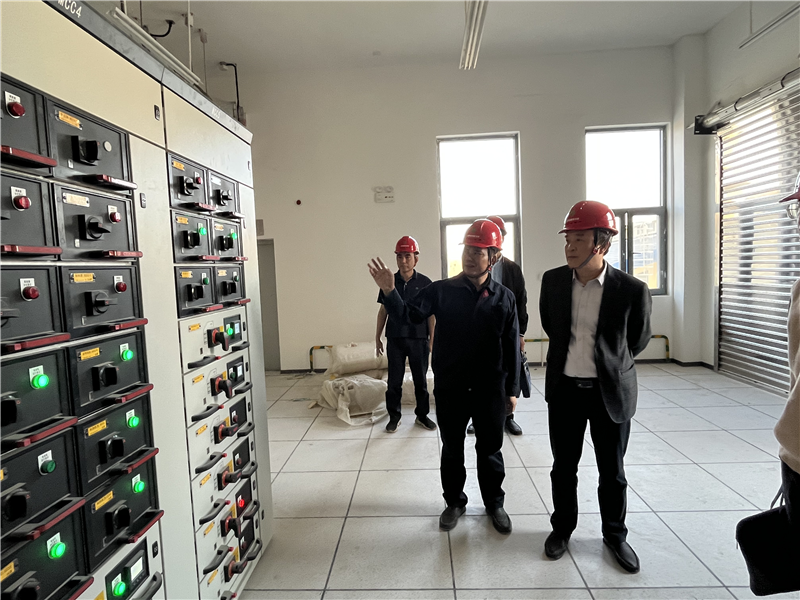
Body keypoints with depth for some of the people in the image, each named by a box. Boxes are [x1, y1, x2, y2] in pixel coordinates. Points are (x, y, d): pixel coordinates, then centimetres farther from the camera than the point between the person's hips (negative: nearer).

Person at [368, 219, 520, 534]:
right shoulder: (442, 290, -4)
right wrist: (390, 292, -33)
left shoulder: (504, 297, -2)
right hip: (449, 388, 0)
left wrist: (512, 388, 2)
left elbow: (512, 345, 1)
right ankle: (454, 502, 37)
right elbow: (412, 312, -15)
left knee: (490, 449, 16)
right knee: (452, 449, 16)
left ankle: (494, 503, 38)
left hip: (490, 389, 0)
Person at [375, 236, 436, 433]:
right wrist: (377, 338, 7)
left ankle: (422, 415, 27)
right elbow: (383, 311, 7)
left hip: (419, 339, -1)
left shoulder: (425, 283, -3)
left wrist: (432, 339, -2)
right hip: (395, 339, 1)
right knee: (394, 381, 8)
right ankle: (394, 416, 23)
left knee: (421, 380, 11)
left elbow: (431, 313, 0)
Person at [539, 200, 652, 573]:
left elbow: (638, 339, 4)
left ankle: (614, 534, 37)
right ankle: (562, 527, 36)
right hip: (564, 388, 2)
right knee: (564, 466, 15)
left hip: (611, 391, -2)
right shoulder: (553, 280, -6)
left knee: (612, 472, 14)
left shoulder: (631, 290, -14)